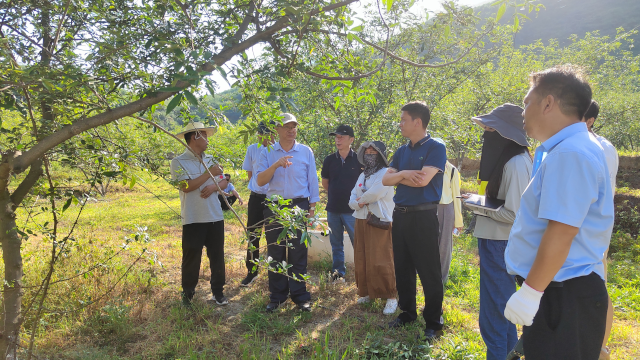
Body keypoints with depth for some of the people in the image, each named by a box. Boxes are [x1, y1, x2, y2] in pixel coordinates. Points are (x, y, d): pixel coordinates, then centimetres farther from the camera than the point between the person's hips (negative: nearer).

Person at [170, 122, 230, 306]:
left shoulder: (210, 159, 12)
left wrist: (214, 187, -10)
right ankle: (188, 293, 23)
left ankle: (218, 292, 23)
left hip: (215, 217, 5)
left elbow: (224, 182, 12)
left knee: (217, 256, 10)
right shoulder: (179, 162, -5)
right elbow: (186, 186, -17)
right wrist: (209, 173, -16)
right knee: (191, 258, 5)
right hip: (193, 220, -4)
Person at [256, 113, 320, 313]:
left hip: (299, 206, -1)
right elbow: (260, 181, -5)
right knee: (275, 254, 6)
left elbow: (313, 181, 7)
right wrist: (276, 164, -19)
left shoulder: (306, 152, 5)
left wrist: (312, 207, 3)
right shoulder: (267, 153, 5)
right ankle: (276, 297, 18)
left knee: (298, 254, 2)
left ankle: (300, 297, 13)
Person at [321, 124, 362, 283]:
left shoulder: (359, 160, -5)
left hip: (352, 209, -3)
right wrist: (337, 194, 11)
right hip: (333, 209, 3)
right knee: (336, 244, 12)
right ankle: (338, 272, 24)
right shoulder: (329, 160, 4)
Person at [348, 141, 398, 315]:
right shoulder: (362, 175, 17)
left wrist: (361, 199, -3)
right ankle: (366, 292, 23)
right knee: (362, 260, 9)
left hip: (379, 223, -7)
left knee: (380, 262, -8)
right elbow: (352, 199, 12)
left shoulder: (385, 173, -7)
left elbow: (375, 193, -21)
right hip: (361, 222, 7)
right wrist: (359, 203, -10)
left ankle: (391, 297, 1)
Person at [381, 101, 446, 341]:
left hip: (423, 216, -7)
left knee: (428, 271, 1)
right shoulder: (402, 151, 12)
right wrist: (404, 174, -12)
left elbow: (422, 179, -20)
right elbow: (386, 180, 6)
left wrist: (399, 176, -4)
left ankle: (433, 322, 15)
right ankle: (407, 312, 30)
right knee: (402, 268, 14)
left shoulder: (436, 148, -8)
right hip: (400, 214, 7)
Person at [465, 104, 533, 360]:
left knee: (493, 312, 2)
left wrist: (480, 207, -13)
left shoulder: (516, 164, -21)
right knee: (502, 306, 22)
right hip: (496, 241, 10)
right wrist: (480, 201, 5)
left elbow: (514, 214, -24)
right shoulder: (508, 159, 10)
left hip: (500, 244, -10)